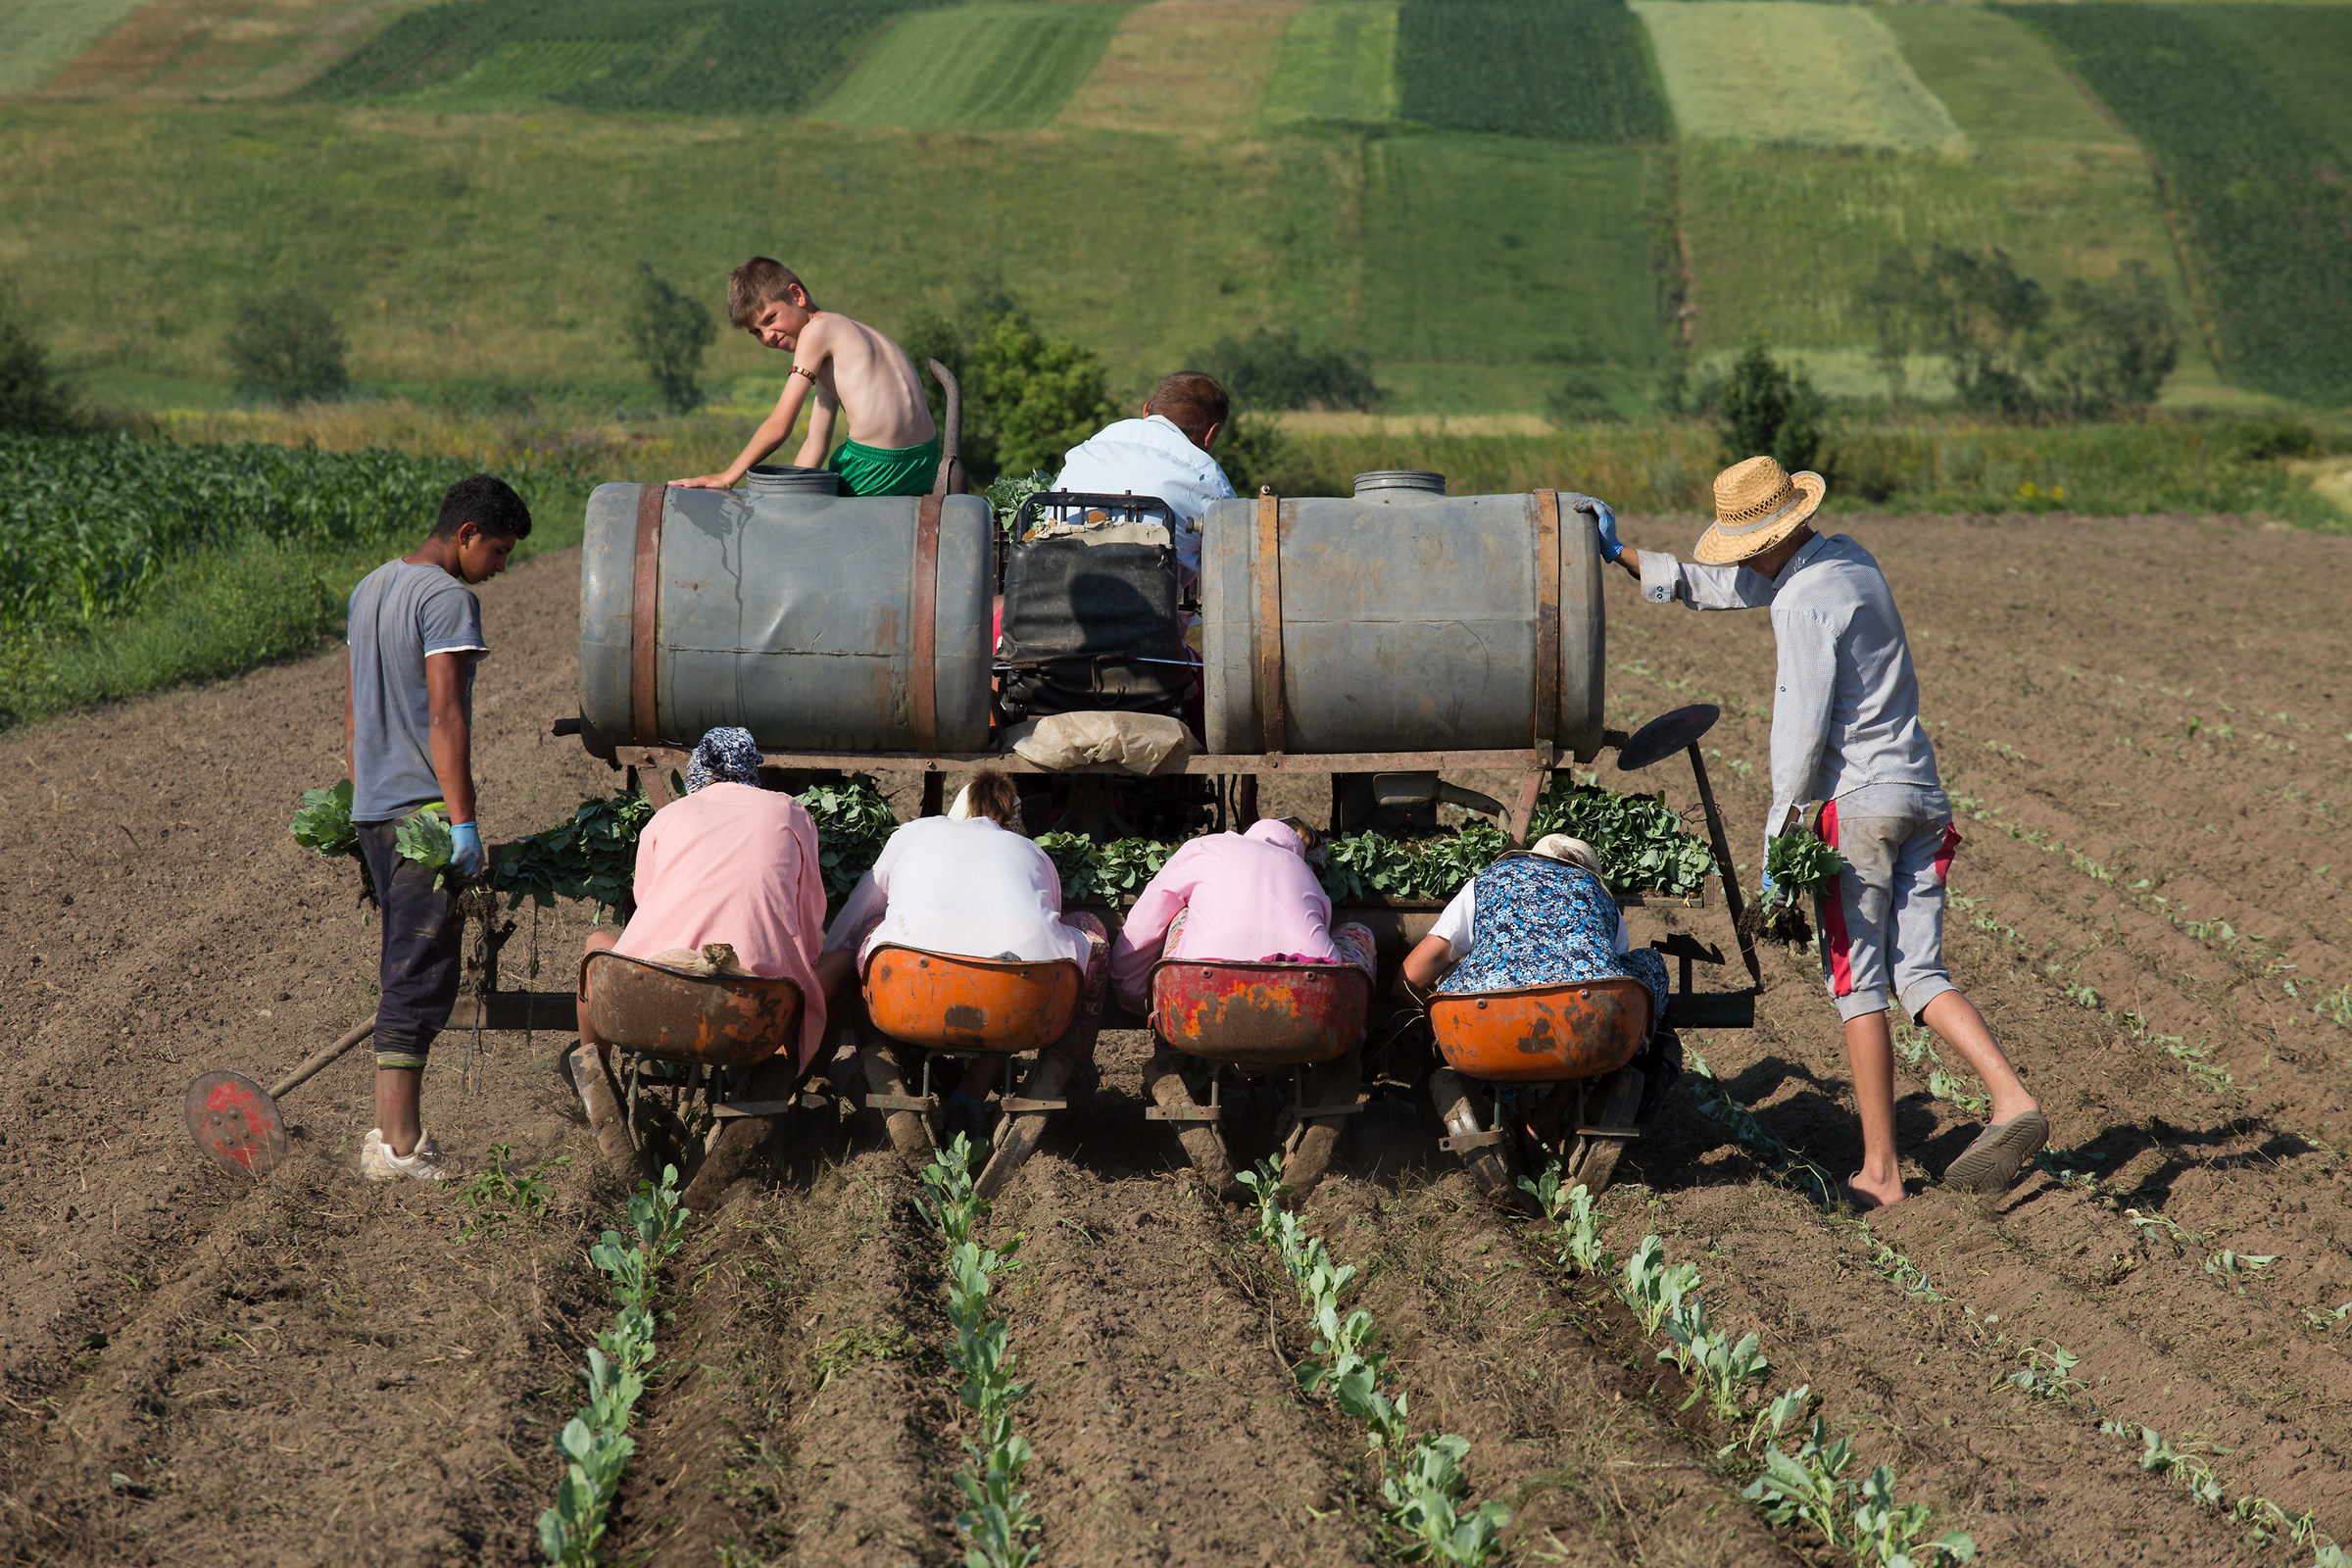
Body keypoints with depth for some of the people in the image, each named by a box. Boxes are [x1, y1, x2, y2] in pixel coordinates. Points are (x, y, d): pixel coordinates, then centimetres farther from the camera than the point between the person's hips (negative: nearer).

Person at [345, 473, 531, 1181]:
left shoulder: (368, 590, 16)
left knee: (403, 966, 15)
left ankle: (392, 1130, 17)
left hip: (373, 809, 9)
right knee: (421, 974, -7)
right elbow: (446, 716, -19)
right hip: (425, 807, -9)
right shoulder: (448, 599, -12)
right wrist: (464, 823, -20)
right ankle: (397, 1146, -8)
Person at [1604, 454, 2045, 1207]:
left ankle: (1880, 1173, 0)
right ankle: (2013, 1101, -13)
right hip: (1919, 797, 9)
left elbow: (1802, 730, -16)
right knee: (1918, 975, 6)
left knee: (1858, 987, -1)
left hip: (1855, 802, -9)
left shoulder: (1806, 602, -14)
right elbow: (1716, 587, 26)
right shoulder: (1848, 559, 15)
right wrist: (1623, 554, 28)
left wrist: (1779, 836, -10)